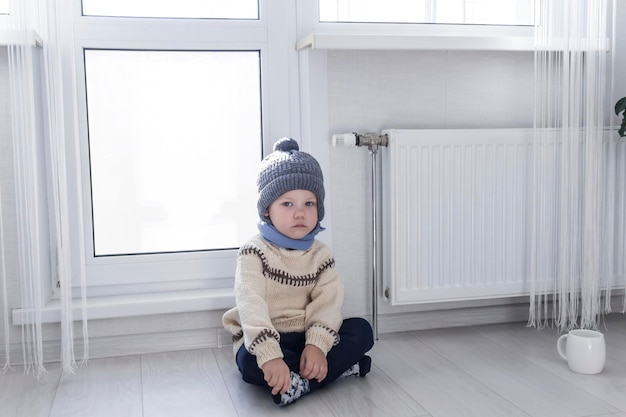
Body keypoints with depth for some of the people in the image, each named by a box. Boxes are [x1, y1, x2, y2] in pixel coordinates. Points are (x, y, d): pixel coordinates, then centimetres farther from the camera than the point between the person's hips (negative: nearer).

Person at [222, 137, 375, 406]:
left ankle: (301, 382, -26)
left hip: (305, 337, 4)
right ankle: (339, 366, -27)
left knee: (362, 330, -13)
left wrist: (316, 345, -31)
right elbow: (250, 305, -27)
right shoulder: (254, 252, -13)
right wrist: (269, 354, -41)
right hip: (264, 340, -4)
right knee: (250, 361, -36)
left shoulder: (321, 255, 0)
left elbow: (328, 303, -12)